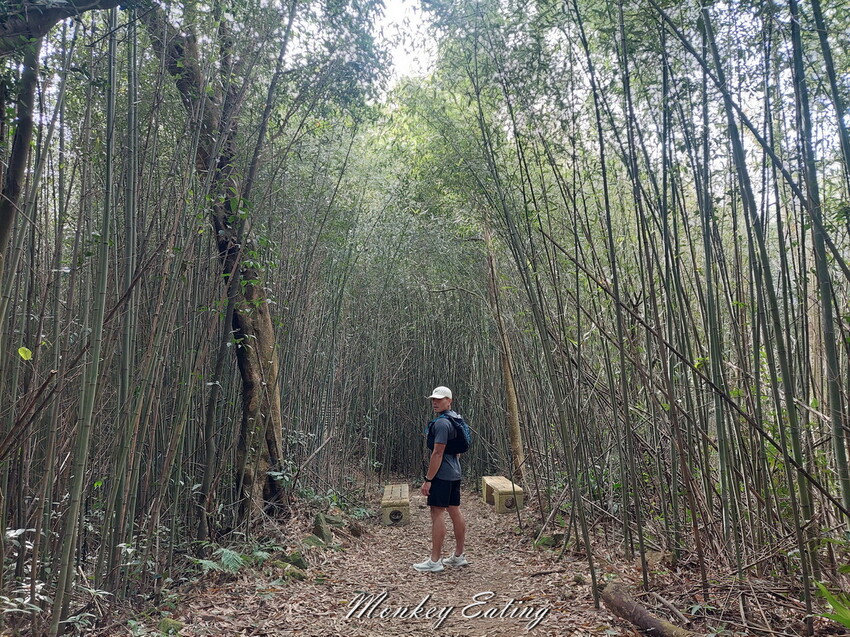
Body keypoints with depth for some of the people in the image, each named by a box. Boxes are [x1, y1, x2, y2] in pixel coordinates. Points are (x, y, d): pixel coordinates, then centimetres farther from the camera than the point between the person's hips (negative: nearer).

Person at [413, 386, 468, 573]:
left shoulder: (441, 423, -17)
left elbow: (437, 454, -21)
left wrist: (428, 479, -17)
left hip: (441, 475, -10)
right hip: (455, 474, 10)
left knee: (437, 514, -5)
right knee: (455, 511, 13)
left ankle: (434, 561, -1)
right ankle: (458, 556, 21)